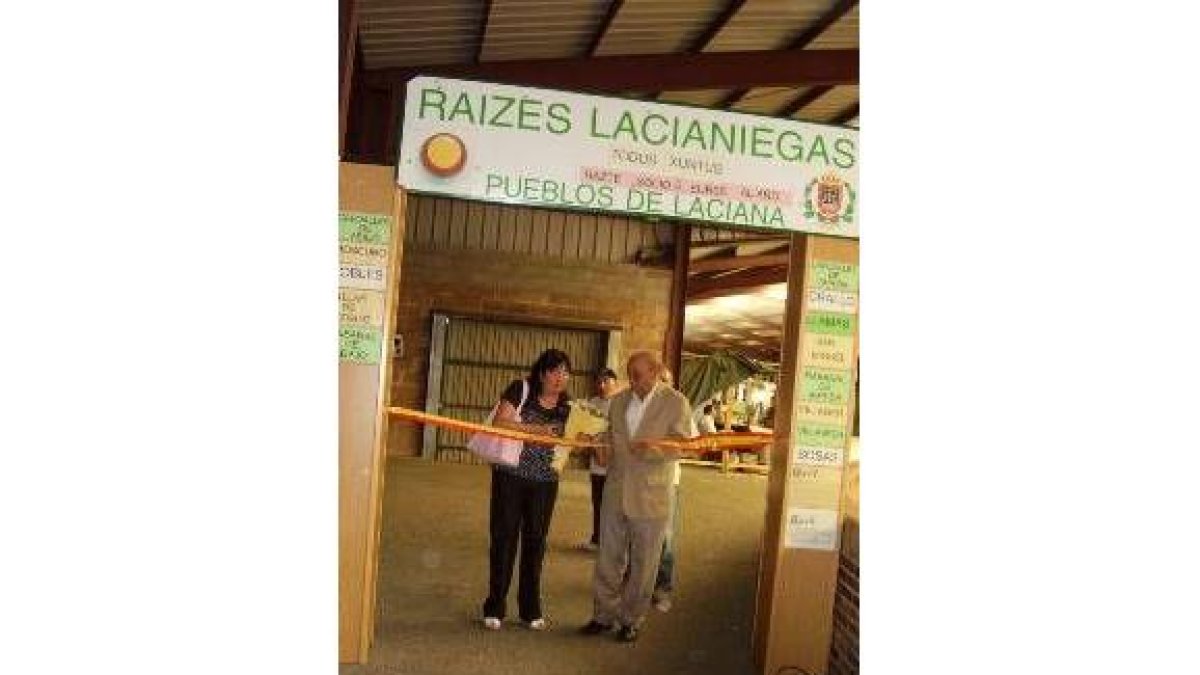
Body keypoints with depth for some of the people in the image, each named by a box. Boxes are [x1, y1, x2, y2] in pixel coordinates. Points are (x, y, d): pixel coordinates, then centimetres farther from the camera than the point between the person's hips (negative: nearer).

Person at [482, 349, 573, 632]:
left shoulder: (567, 407, 3)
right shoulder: (521, 390, -7)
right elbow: (500, 423, -15)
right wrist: (533, 428, -24)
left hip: (545, 481, 3)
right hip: (510, 476, -3)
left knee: (535, 541, 9)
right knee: (504, 537, 3)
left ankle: (531, 609, 21)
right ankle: (494, 607, 15)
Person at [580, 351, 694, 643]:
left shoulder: (676, 403, -7)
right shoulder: (619, 401, 8)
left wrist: (657, 449, -27)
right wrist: (605, 452, -2)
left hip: (650, 496, -4)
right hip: (616, 492, 4)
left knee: (643, 563, 7)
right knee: (608, 558, 11)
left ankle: (632, 619, 22)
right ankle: (604, 615, 24)